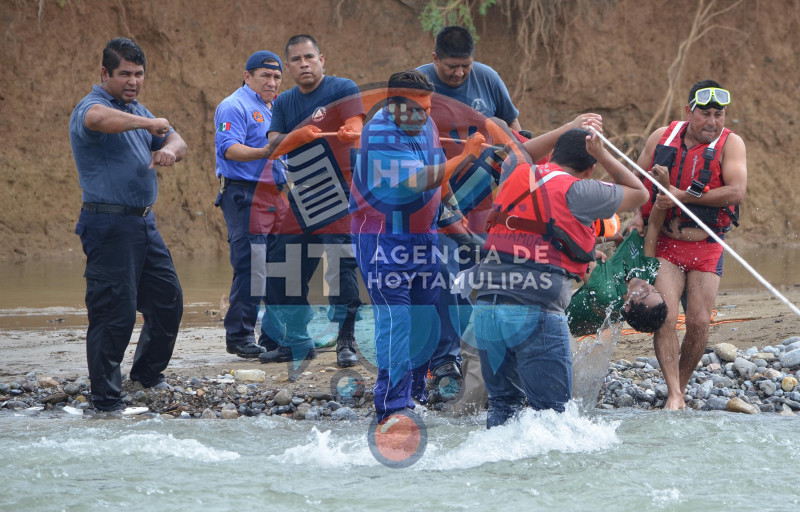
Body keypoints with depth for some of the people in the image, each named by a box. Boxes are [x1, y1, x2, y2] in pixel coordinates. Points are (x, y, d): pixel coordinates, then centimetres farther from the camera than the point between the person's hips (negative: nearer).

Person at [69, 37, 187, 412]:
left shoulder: (138, 112, 18)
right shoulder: (91, 107, -11)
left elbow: (177, 142, 11)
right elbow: (99, 119, -37)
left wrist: (169, 149, -12)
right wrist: (149, 124, -33)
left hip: (143, 222, 9)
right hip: (109, 224, -9)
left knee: (168, 300, 16)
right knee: (114, 311, -9)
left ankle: (148, 371, 36)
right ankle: (106, 399, 0)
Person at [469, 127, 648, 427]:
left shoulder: (514, 176, 15)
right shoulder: (577, 191, -2)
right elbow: (639, 193, 11)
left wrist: (568, 130, 45)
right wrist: (602, 155, 15)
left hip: (486, 307, 6)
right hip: (535, 312, -6)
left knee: (503, 403, 17)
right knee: (550, 410, -1)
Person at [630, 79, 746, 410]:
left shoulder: (730, 144, -6)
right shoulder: (662, 137, 2)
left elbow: (736, 192, -20)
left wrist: (682, 196, -21)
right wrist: (639, 214, 1)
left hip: (706, 249, -1)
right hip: (664, 245, 1)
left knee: (699, 323, -4)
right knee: (665, 317, -15)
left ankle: (681, 387, 16)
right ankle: (674, 395, -14)